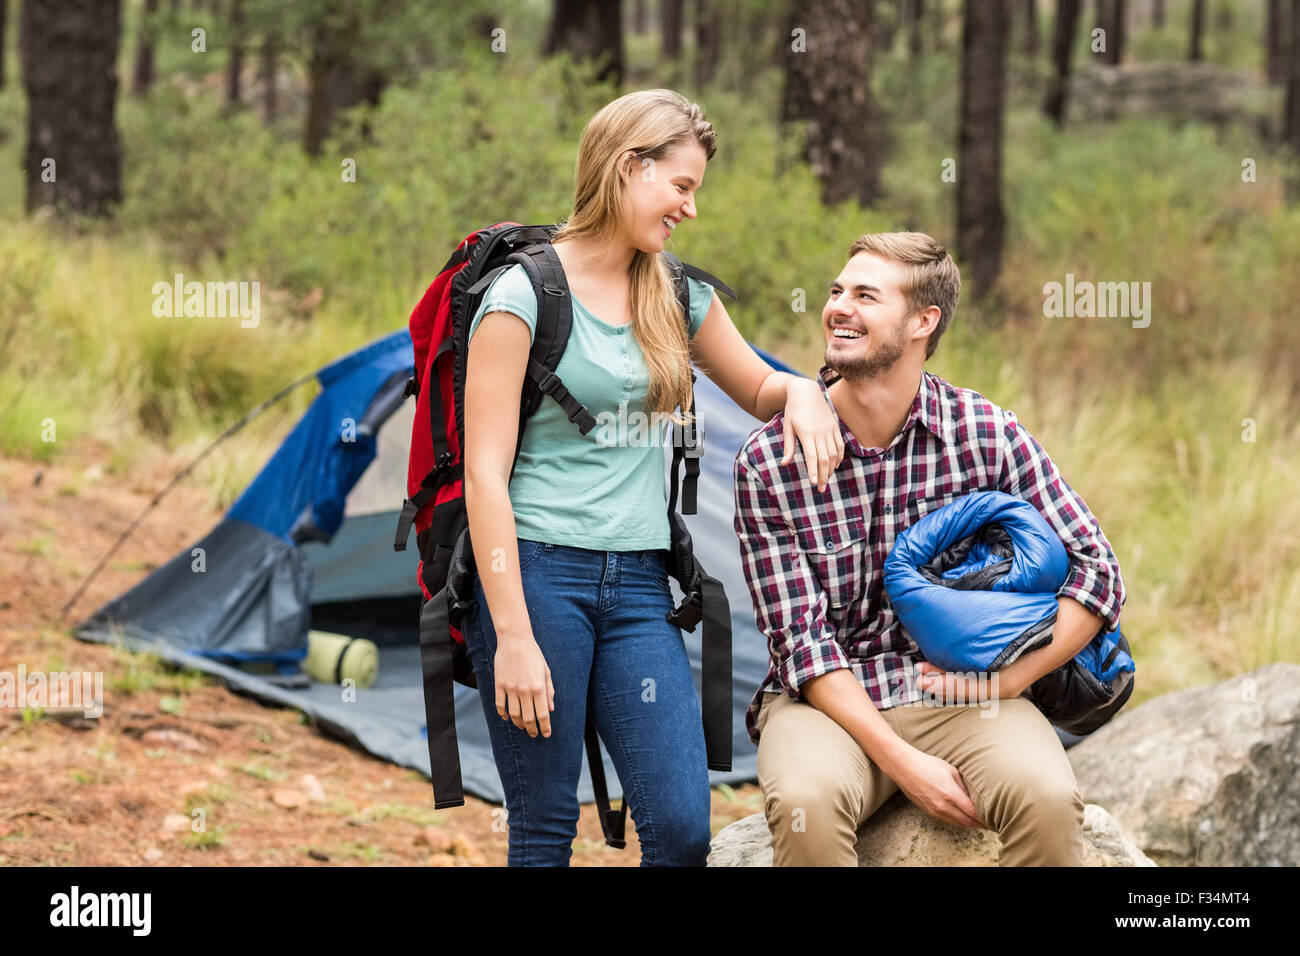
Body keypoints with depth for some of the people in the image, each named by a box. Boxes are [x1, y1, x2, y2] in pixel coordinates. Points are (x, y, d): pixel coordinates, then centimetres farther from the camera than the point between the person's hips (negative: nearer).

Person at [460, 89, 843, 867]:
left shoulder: (678, 296, 13)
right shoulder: (525, 293, -6)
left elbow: (758, 388, 30)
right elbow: (486, 473, -10)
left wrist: (802, 392, 3)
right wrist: (513, 636, -17)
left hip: (639, 584, 5)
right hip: (538, 573, -5)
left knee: (682, 826, -7)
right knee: (545, 832, -3)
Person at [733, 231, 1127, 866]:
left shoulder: (987, 433, -1)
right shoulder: (768, 459, -5)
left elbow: (1096, 573, 2)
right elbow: (801, 638, -8)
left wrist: (1007, 677, -9)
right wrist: (902, 762, -18)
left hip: (959, 694, 1)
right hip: (829, 699, -1)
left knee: (1046, 798, -30)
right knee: (807, 802, -35)